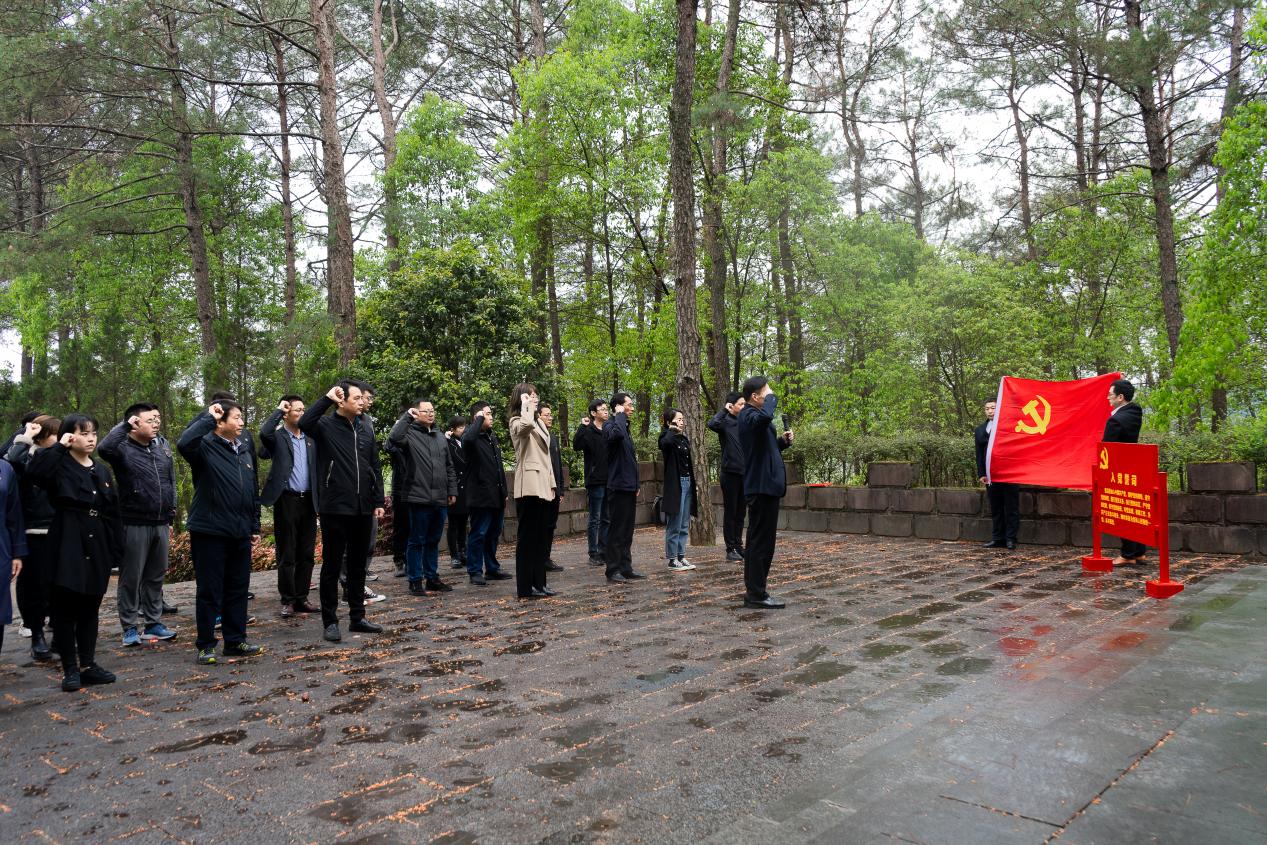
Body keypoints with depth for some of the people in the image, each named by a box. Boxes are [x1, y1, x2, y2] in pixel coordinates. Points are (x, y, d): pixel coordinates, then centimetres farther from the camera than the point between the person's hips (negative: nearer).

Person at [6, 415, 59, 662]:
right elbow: (12, 459, -26)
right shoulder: (29, 458, -3)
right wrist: (25, 436, -15)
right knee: (34, 585, 4)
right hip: (33, 533, -3)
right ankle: (37, 635, 15)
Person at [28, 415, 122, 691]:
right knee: (65, 609, 2)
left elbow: (113, 513, 12)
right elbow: (35, 469, -29)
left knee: (90, 609, 12)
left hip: (97, 547, 5)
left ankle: (88, 664, 20)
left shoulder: (102, 471, 12)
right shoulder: (59, 466, -3)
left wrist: (116, 549, 7)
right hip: (68, 546, -5)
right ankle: (70, 669, 11)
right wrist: (60, 446, -17)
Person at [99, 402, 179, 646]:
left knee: (156, 576, 13)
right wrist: (125, 425, -21)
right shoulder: (123, 448, -7)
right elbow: (103, 448, -33)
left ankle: (153, 623, 24)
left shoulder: (163, 445, 10)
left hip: (160, 524, 6)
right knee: (131, 578, 4)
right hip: (135, 524, -5)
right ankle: (130, 627, 14)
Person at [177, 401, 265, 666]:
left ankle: (235, 641, 24)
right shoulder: (205, 446, -8)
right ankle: (206, 645, 15)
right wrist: (208, 417, -23)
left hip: (240, 533, 6)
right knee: (209, 590, 3)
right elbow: (184, 443, -34)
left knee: (238, 589, 13)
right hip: (210, 531, -6)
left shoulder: (246, 447, 10)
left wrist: (255, 526, 15)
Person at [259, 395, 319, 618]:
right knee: (286, 554, 1)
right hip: (286, 500, -5)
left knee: (307, 554, 8)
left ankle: (301, 598, 16)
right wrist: (278, 410, -13)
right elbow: (264, 433, -25)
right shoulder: (278, 436, -1)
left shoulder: (311, 438, 13)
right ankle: (287, 600, 10)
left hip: (308, 500, 5)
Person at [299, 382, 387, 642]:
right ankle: (330, 621, 13)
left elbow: (375, 468, 14)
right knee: (332, 566, 3)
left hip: (362, 508, 6)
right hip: (335, 508, -6)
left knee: (358, 565, 14)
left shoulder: (365, 430, 11)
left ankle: (357, 617, 24)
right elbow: (304, 423, -29)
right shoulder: (326, 426, -5)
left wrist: (378, 501, 10)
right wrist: (327, 398, -23)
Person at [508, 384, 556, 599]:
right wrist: (526, 406, -14)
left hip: (542, 486, 8)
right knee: (527, 536, -5)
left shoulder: (539, 422, 20)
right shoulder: (517, 422, -5)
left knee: (542, 536, 10)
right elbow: (526, 425, -32)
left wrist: (551, 483, 16)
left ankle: (539, 582, 16)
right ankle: (525, 587, -1)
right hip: (529, 486, -8)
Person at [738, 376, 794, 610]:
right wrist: (771, 398, -19)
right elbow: (765, 416, -38)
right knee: (762, 541, -7)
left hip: (762, 485, 11)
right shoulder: (749, 415, -13)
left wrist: (783, 441, 8)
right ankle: (757, 594, -3)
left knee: (757, 540, 15)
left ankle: (753, 588, 23)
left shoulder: (752, 416, 18)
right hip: (763, 486, -11)